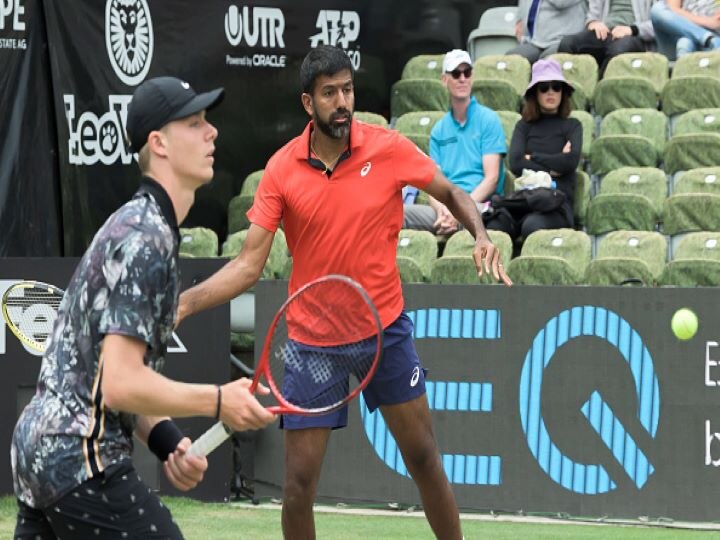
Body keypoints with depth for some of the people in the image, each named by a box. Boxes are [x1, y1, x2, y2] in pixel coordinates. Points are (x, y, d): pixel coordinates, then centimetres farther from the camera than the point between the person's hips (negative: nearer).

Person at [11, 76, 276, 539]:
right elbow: (120, 384, -22)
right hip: (81, 459, -10)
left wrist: (164, 439, 5)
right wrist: (219, 401, -13)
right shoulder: (147, 239, -15)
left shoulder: (134, 224, 18)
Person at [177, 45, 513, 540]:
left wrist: (481, 235, -12)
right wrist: (182, 303, -23)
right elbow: (248, 265, -10)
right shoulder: (282, 169, -8)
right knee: (299, 484, -2)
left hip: (385, 327, 0)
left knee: (424, 458, 8)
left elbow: (451, 193, 8)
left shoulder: (389, 148, -8)